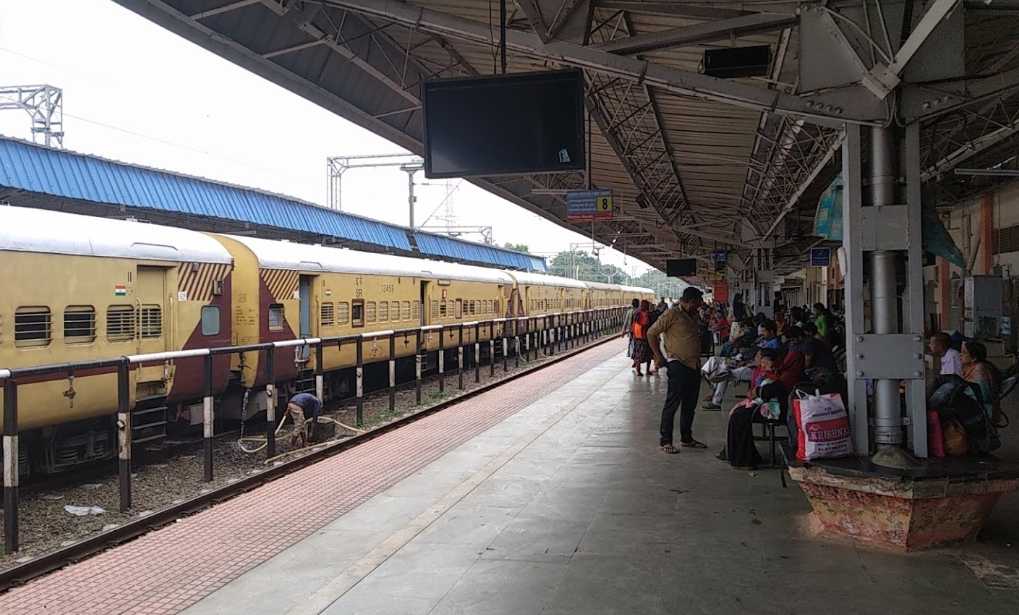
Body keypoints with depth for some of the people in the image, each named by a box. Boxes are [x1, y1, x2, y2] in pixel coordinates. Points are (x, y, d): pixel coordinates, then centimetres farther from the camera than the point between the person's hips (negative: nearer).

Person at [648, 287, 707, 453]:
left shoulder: (694, 316, 16)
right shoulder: (672, 314, -8)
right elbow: (651, 333, -8)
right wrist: (659, 357, -9)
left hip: (694, 365, 8)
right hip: (678, 365, -8)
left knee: (690, 405, 13)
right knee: (672, 403, -7)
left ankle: (686, 438, 24)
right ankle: (665, 440, -1)